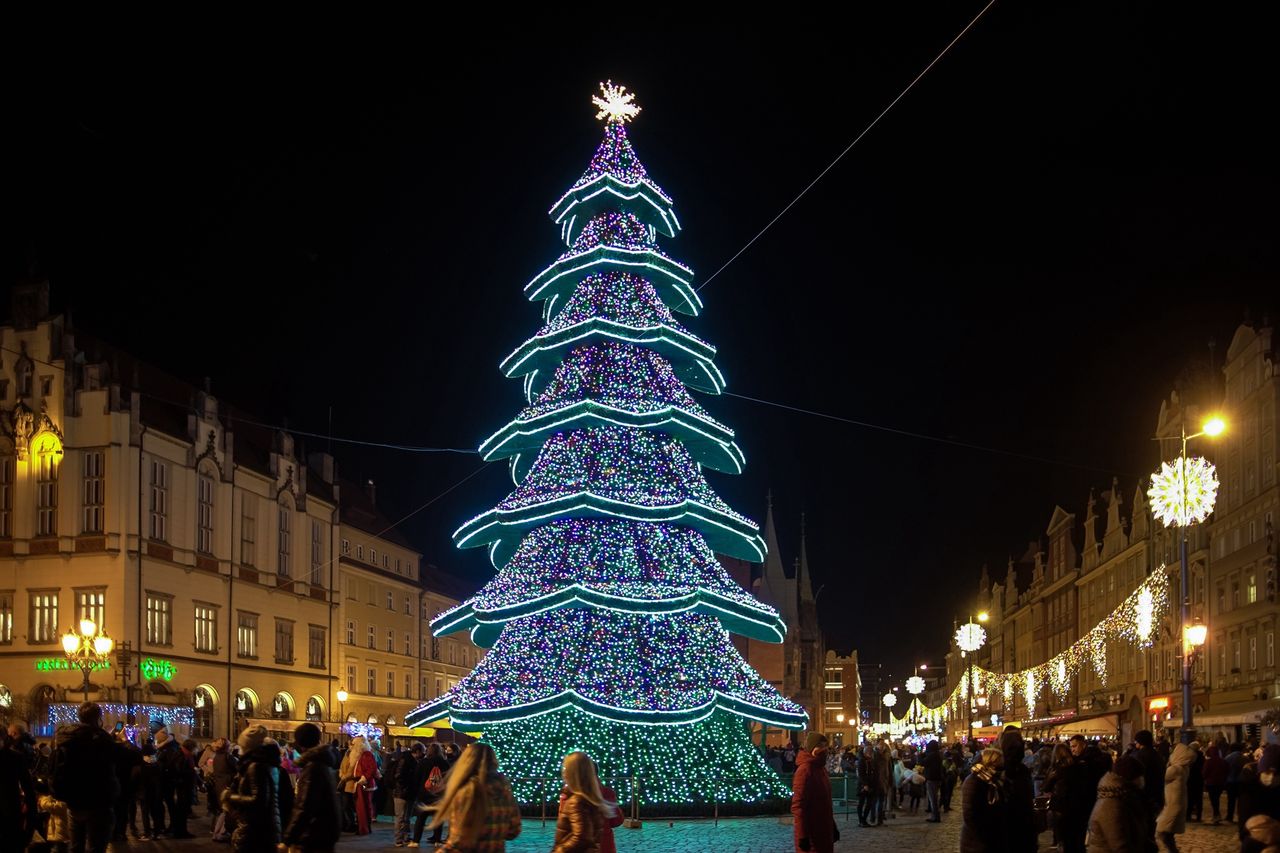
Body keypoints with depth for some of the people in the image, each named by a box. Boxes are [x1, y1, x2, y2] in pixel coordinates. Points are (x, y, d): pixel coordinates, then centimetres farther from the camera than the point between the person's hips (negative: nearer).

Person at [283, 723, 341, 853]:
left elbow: (304, 807, -23)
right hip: (326, 831, 9)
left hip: (314, 836, -9)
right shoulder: (324, 761, 12)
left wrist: (288, 840, -21)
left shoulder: (312, 766, -17)